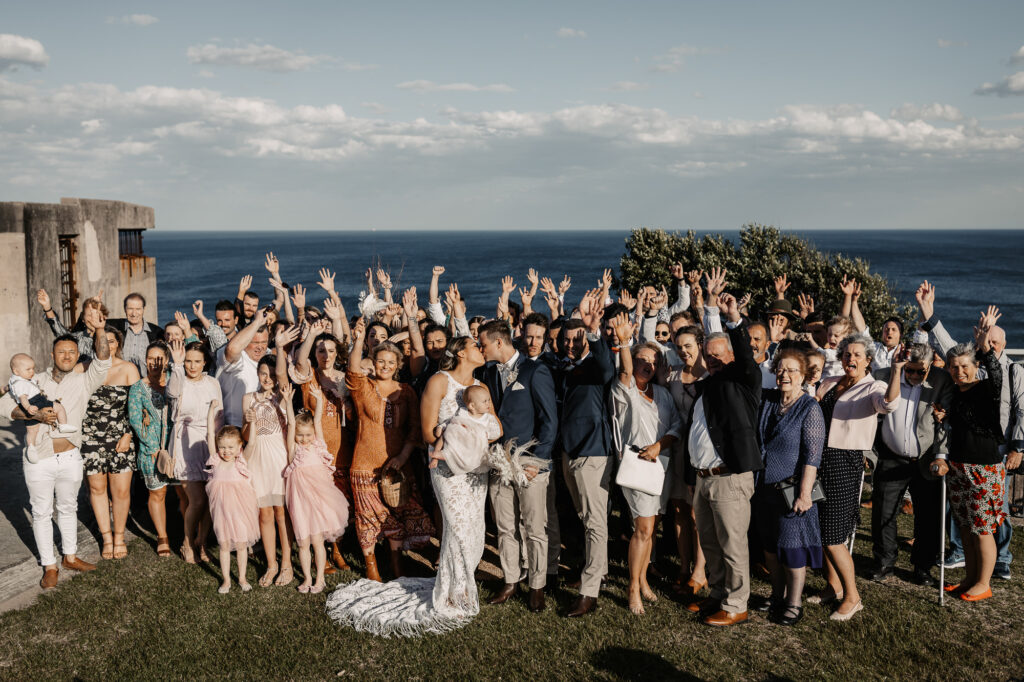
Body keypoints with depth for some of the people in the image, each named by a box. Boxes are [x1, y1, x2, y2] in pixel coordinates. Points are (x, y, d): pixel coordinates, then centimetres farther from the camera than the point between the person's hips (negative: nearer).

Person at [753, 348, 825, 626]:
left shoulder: (810, 408, -12)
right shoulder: (767, 399, 4)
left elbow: (812, 455, -16)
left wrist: (804, 493, -20)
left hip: (792, 488, -6)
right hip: (765, 486, 6)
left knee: (792, 546, 3)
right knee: (770, 545, 16)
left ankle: (794, 604, 18)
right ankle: (778, 596, 33)